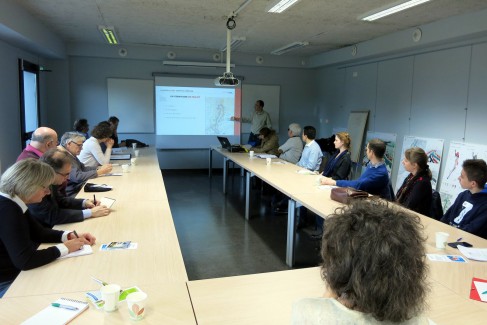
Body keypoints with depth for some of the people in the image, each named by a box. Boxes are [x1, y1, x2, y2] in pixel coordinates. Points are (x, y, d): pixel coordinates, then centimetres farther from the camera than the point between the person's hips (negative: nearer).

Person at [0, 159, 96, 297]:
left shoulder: (12, 203, 0)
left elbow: (38, 232, 12)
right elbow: (25, 260, -31)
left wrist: (69, 235, -3)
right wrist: (64, 248, -19)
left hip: (16, 272, 8)